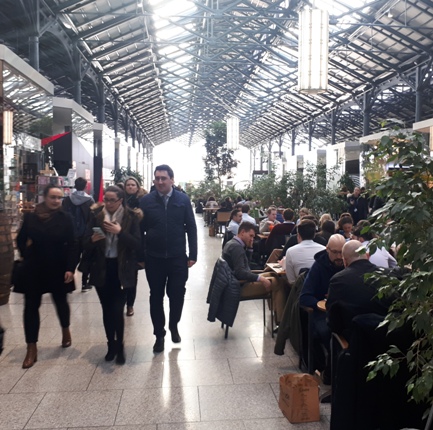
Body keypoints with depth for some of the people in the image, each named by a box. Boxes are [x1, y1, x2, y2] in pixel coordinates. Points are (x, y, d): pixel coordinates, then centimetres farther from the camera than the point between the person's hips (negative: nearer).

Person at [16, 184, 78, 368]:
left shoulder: (65, 218, -7)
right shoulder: (30, 217, -3)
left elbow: (72, 245, -9)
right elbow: (21, 240, 10)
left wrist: (70, 268, -16)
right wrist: (26, 256, -2)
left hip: (58, 269, -1)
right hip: (34, 269, 1)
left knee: (61, 302, 14)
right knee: (31, 306, 1)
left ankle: (65, 330, 43)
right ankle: (31, 349, 12)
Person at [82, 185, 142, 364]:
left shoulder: (131, 217, -4)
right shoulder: (96, 215, 1)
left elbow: (137, 244, -9)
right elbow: (86, 243, 2)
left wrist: (120, 232, -22)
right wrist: (92, 239, -20)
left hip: (121, 269, -2)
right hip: (101, 269, 3)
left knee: (117, 310, -5)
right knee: (106, 309, 10)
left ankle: (119, 346, 16)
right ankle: (111, 345, 28)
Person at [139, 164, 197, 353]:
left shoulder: (183, 199, -2)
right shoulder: (146, 201, -3)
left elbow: (191, 228, 0)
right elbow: (140, 230, 0)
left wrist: (192, 255, -3)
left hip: (178, 258, 0)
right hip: (154, 258, 0)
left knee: (177, 295, 8)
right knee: (156, 297, 10)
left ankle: (174, 325, 36)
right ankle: (159, 334, 27)